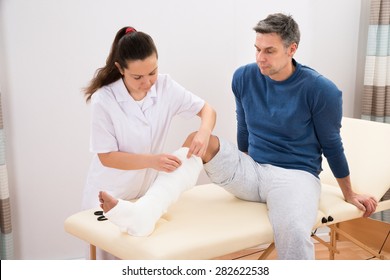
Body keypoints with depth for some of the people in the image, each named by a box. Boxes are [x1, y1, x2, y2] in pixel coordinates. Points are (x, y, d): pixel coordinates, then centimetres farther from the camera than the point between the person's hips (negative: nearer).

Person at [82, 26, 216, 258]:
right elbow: (107, 157, -15)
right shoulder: (103, 100, -20)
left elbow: (207, 110, -2)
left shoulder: (165, 86, -10)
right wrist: (152, 160, -27)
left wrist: (204, 132, -24)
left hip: (148, 190, 3)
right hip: (109, 196, -2)